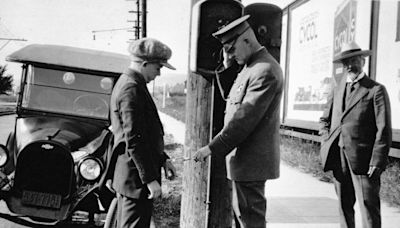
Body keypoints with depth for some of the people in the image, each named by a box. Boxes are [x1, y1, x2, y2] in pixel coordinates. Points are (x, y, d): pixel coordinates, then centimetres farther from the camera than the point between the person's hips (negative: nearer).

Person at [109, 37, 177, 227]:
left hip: (128, 176, 11)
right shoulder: (132, 89, -19)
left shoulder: (127, 82, 14)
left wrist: (163, 159, 19)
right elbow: (134, 141, -24)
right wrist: (150, 179, -21)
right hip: (136, 178, -11)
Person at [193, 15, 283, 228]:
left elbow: (244, 118, -24)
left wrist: (212, 148, -21)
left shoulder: (265, 71, -20)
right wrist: (226, 67, 3)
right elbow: (233, 98, 16)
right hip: (243, 156, 10)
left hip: (251, 160, -10)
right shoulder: (250, 66, 11)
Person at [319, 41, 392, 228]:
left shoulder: (376, 90, -2)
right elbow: (324, 119, 24)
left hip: (362, 159, -5)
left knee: (369, 208, -6)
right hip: (338, 157, 5)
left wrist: (377, 162, -13)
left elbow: (383, 131, -7)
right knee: (344, 206, 12)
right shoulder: (337, 90, 16)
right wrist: (328, 141, 7)